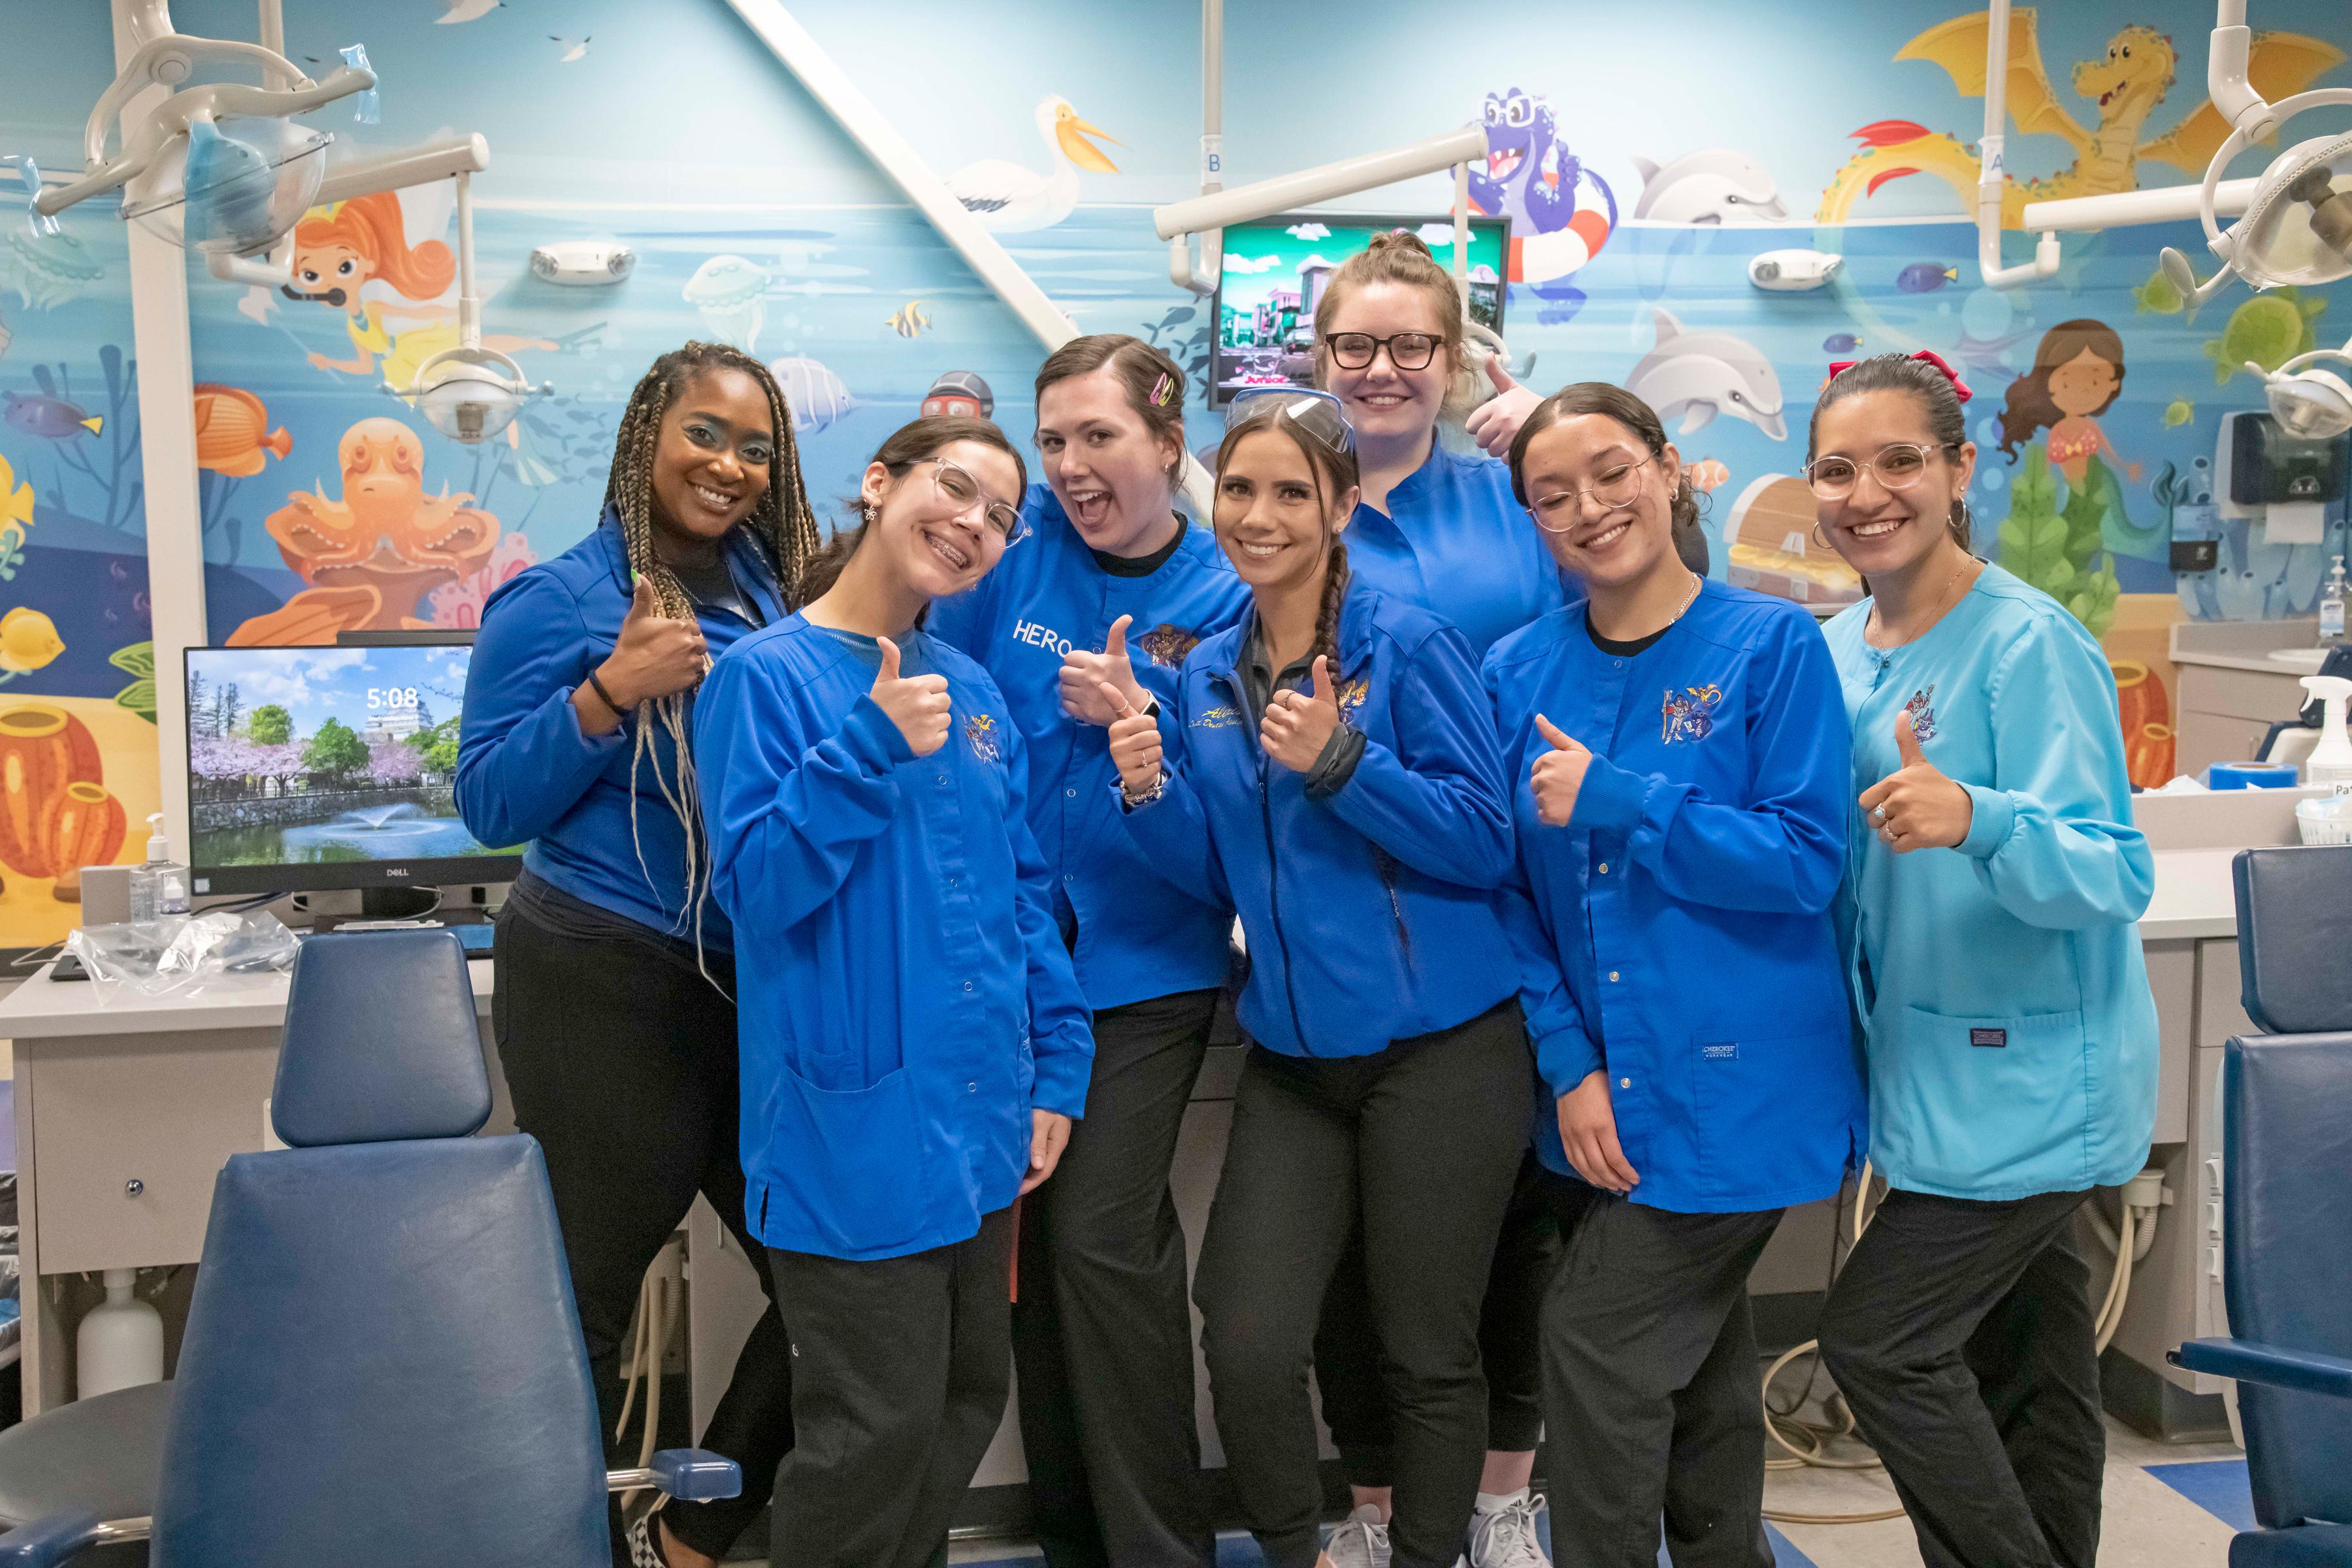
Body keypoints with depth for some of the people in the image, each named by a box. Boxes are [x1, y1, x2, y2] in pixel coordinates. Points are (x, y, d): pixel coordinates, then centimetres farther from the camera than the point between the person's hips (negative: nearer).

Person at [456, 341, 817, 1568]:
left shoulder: (779, 593, 10)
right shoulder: (560, 600, -5)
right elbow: (489, 803, -7)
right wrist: (612, 692, -20)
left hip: (759, 981, 6)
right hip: (605, 991, -6)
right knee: (586, 1300, 4)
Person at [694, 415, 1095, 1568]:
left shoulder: (972, 692, 9)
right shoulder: (766, 674, -8)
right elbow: (754, 887, -15)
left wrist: (1057, 1067, 9)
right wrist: (870, 747, -23)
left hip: (980, 1118, 7)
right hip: (855, 1119, -6)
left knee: (970, 1399, 18)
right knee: (879, 1427, 2)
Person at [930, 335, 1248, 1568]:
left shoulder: (1225, 600, -4)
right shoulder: (1016, 553, 1)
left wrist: (1139, 717, -19)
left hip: (1147, 963, -3)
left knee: (1100, 1232, -10)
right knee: (1030, 1230, 9)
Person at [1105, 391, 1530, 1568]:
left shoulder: (1406, 644, -9)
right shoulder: (1206, 676, 7)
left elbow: (1486, 842, -14)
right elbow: (1221, 877, 11)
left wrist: (1339, 761, -25)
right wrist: (1150, 794, -8)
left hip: (1436, 1052, -4)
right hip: (1291, 1057, 5)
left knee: (1428, 1356, 7)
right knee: (1247, 1350, 0)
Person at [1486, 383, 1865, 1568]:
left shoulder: (1772, 646, -7)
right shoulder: (1518, 671, 4)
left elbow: (1807, 860, -15)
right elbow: (1516, 892, 4)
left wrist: (1614, 798, -20)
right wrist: (1569, 1064, -6)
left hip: (1735, 1089, -4)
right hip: (1597, 1093, 5)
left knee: (1596, 1342, -5)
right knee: (1691, 1369, 18)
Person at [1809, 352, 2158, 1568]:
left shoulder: (2030, 644, -18)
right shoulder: (1838, 652, 4)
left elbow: (2115, 874, -24)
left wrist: (1974, 819, -40)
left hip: (2031, 1074, -7)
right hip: (1931, 1063, 7)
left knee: (1877, 1339, -5)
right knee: (2023, 1359, 19)